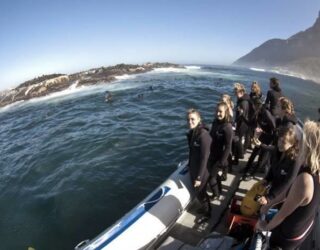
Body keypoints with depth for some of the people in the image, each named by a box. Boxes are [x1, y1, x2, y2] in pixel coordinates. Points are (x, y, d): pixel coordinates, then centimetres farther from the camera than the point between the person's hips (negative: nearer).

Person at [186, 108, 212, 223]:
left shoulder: (203, 135, -28)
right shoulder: (192, 133, -4)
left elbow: (204, 158, -26)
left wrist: (199, 177, -21)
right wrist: (190, 166, 13)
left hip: (201, 170, -7)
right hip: (193, 168, 7)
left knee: (200, 192, 13)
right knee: (198, 191, 24)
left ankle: (207, 213, 39)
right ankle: (205, 207, 50)